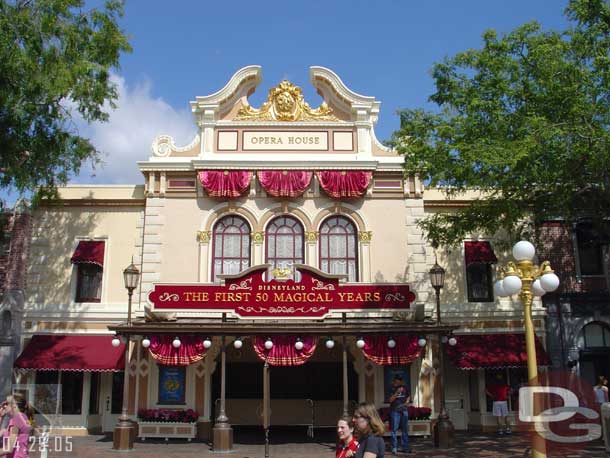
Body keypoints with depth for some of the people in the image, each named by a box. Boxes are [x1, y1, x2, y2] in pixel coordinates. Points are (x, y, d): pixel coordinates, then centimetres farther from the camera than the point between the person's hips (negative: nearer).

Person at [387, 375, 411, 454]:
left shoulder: (404, 388, 10)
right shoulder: (392, 389, -3)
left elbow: (408, 396, 24)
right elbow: (391, 400, -11)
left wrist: (407, 401, 4)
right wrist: (397, 392, -20)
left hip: (404, 410, 4)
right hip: (395, 411, -4)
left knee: (405, 430, 8)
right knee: (394, 430, -4)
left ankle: (405, 447, 16)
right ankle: (394, 448, -1)